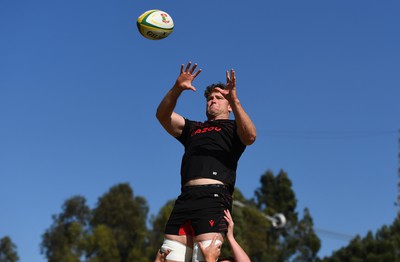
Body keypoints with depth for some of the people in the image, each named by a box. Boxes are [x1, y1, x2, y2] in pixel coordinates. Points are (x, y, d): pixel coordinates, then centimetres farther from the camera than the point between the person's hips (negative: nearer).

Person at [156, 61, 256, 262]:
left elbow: (250, 136, -6)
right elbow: (163, 115, 18)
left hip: (213, 197, -5)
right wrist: (177, 89, 2)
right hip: (185, 198, 5)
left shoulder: (233, 127, 18)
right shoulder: (193, 128, 32)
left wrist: (235, 100, -16)